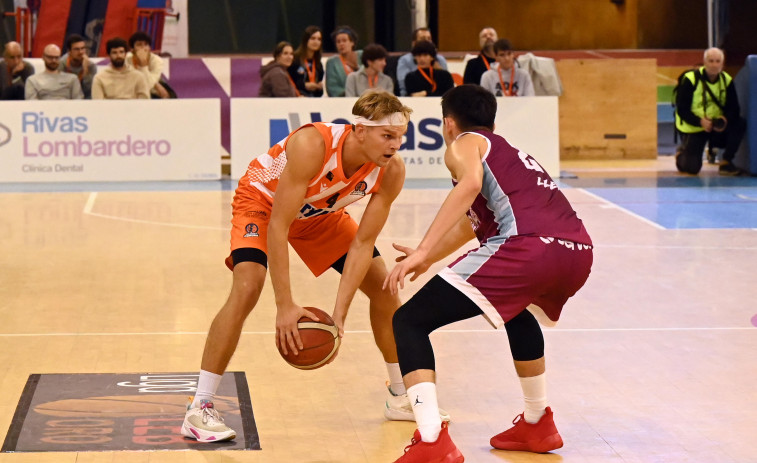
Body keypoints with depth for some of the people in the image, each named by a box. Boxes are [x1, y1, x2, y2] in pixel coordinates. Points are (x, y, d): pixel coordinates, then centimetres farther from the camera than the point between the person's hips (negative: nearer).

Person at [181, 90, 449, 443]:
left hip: (320, 212, 6)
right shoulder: (313, 145, -41)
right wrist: (285, 306, -41)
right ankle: (199, 410, -20)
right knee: (246, 289, -27)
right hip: (263, 200, -6)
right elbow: (278, 226, -38)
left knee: (383, 287, 1)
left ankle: (400, 398, 21)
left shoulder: (391, 171, -25)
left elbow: (363, 244, -19)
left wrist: (339, 314, -27)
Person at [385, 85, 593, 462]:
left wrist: (423, 251, -16)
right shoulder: (511, 154, 38)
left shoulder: (464, 144, 15)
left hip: (526, 245, -8)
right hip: (578, 250, 8)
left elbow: (471, 183, -9)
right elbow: (473, 220, 52)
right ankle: (537, 425, 44)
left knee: (409, 321, -1)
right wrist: (429, 257, 65)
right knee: (519, 314, 41)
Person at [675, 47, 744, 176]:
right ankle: (682, 152, 25)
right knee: (691, 168, -14)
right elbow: (681, 110, -15)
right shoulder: (690, 79, -16)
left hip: (717, 127, 4)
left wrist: (725, 119, -29)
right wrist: (700, 121, -31)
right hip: (693, 128, -3)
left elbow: (733, 108, -5)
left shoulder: (727, 80, -5)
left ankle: (726, 163, -10)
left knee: (739, 125, -25)